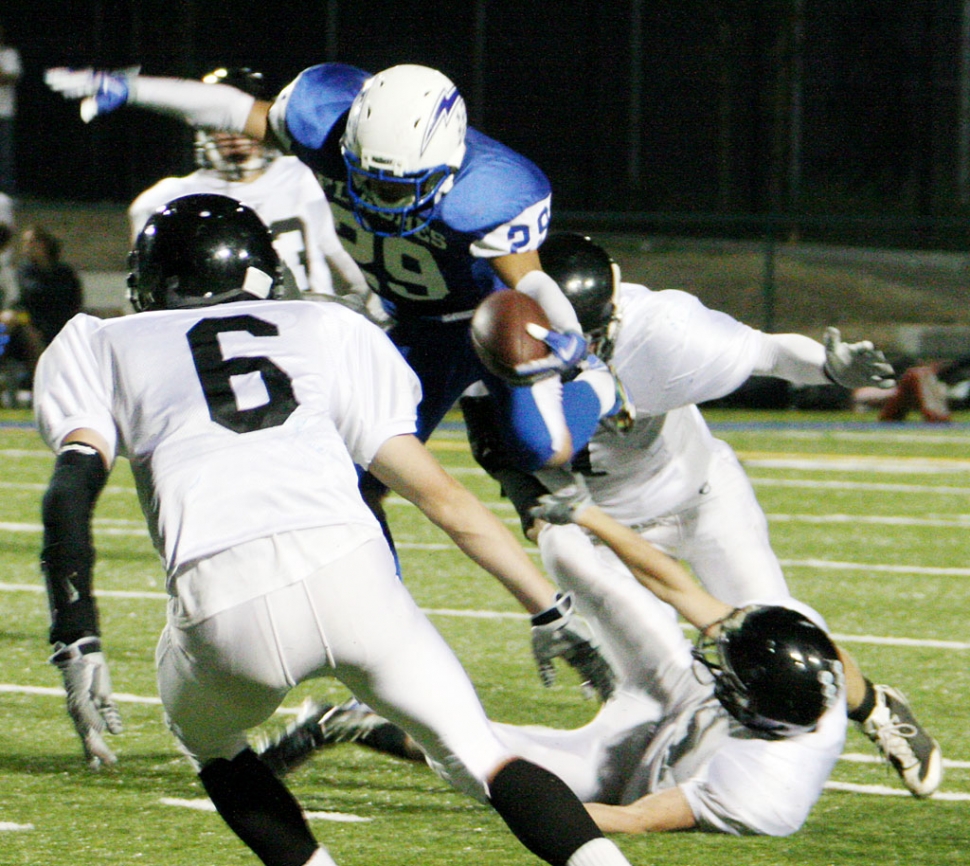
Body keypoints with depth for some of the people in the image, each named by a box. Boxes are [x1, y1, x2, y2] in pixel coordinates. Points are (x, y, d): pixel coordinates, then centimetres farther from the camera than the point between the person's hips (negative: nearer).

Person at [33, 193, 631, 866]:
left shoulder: (99, 348, 26)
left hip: (226, 607, -1)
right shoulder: (323, 331, 30)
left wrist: (76, 644, 1)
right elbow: (441, 494, 25)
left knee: (210, 742, 31)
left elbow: (73, 486, 6)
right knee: (479, 758, 11)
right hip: (349, 572, 1)